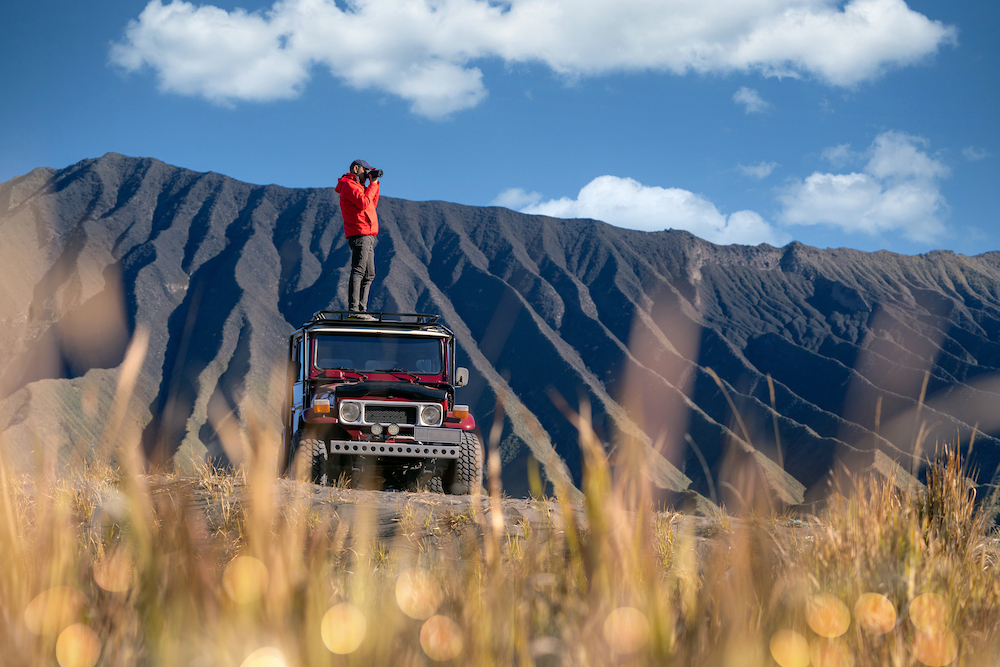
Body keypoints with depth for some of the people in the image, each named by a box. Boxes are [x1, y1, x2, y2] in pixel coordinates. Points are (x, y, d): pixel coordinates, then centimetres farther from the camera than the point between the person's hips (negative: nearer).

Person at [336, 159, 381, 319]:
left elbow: (372, 205, 24)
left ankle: (362, 309, 8)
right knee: (358, 271, -15)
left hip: (367, 236, 11)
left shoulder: (358, 186, 26)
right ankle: (353, 309, -19)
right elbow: (363, 203, -18)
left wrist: (375, 184, 19)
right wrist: (372, 185, -7)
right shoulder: (349, 185, -5)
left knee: (369, 274, 9)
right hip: (360, 234, -11)